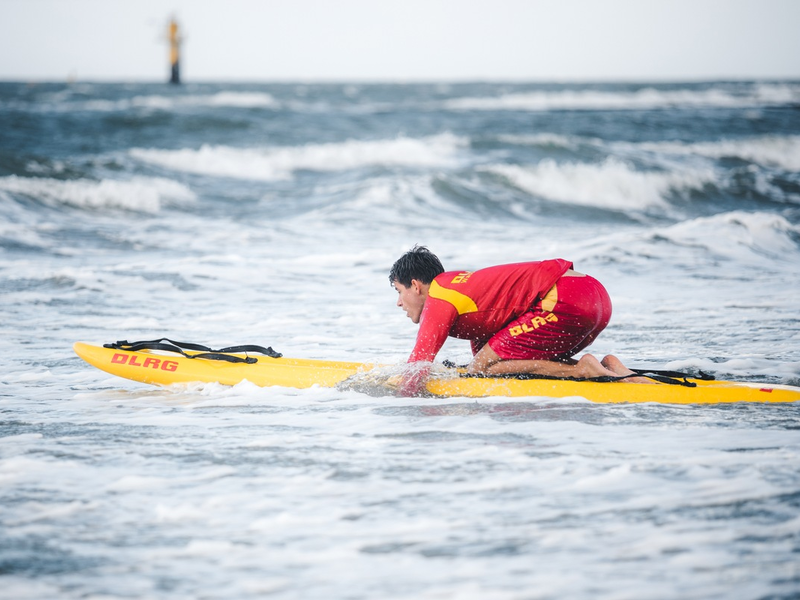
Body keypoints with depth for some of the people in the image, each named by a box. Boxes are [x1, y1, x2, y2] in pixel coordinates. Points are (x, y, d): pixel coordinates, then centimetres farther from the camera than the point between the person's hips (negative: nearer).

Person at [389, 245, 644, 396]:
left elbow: (410, 383, -4)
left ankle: (582, 370, -13)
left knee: (480, 369, -6)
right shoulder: (463, 285, 28)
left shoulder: (439, 299, 1)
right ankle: (606, 367, 4)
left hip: (567, 300, -9)